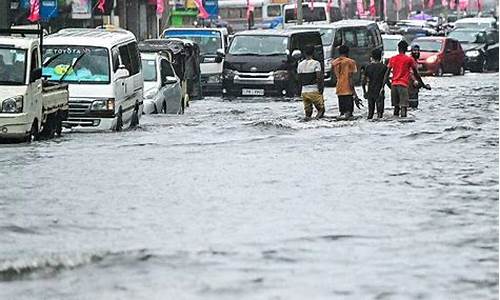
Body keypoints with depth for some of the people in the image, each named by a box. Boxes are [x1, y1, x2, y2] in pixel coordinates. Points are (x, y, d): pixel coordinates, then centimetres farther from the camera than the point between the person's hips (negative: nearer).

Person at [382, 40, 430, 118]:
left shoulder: (392, 59, 12)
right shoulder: (409, 60, 2)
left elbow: (387, 73, 8)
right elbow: (416, 74, 6)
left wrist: (383, 87, 8)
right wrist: (423, 85, 17)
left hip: (393, 84, 4)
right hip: (403, 85, -4)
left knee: (396, 106, 11)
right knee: (404, 106, -10)